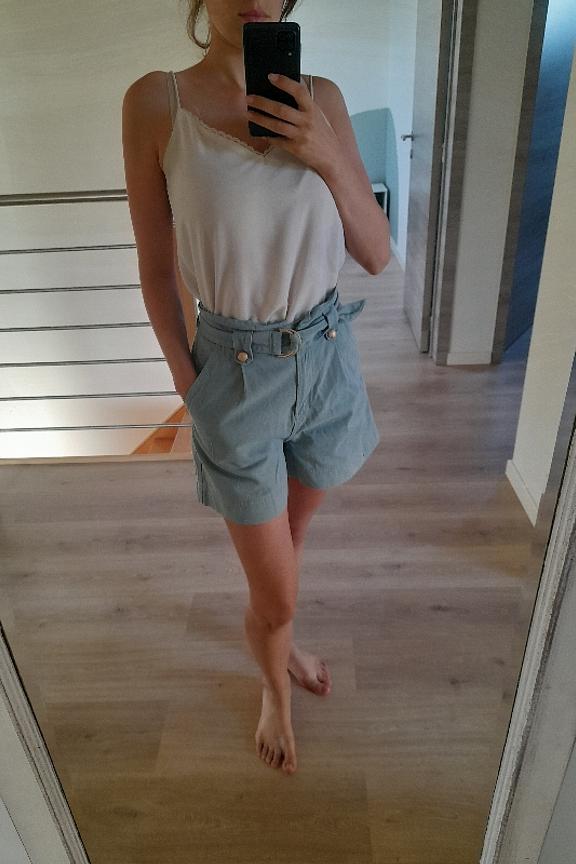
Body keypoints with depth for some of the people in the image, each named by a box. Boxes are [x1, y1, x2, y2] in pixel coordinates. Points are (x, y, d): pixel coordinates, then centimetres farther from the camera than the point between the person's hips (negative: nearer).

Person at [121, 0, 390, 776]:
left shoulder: (320, 99, -1)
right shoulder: (155, 102, -9)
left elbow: (377, 255, -3)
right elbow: (156, 270, -5)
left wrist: (330, 158, -18)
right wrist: (188, 385, -3)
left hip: (326, 356, 4)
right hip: (235, 370, -3)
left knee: (290, 537, 26)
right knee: (276, 591, 10)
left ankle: (279, 638, 59)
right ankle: (274, 689, 46)